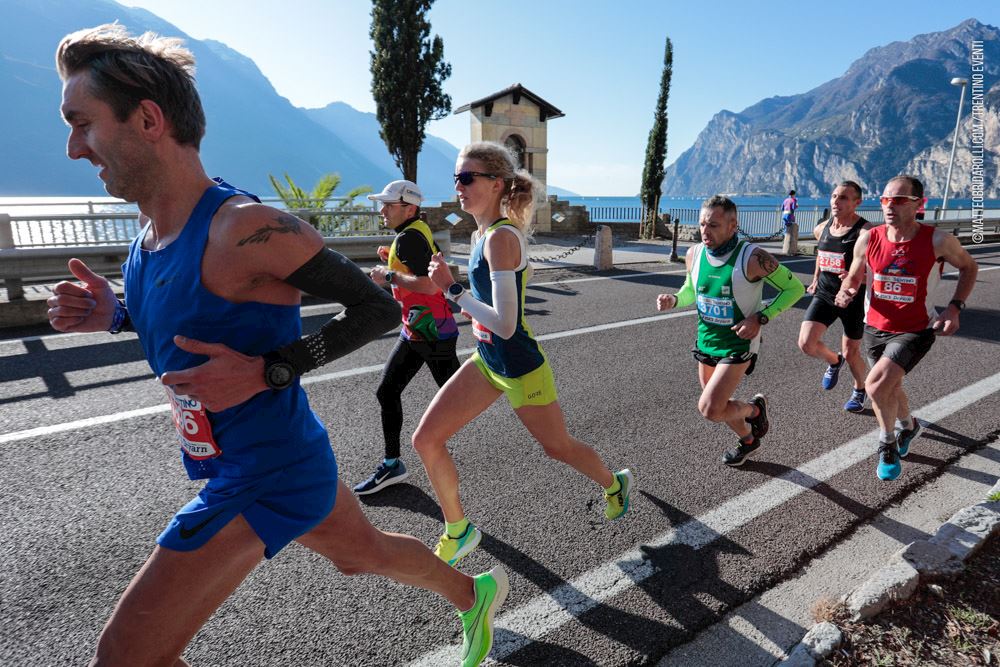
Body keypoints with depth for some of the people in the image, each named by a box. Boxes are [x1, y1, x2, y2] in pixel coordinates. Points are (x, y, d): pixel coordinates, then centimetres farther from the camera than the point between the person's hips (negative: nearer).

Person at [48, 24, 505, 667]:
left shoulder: (245, 228, -25)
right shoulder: (152, 232, 4)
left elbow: (378, 308, -20)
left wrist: (267, 372, -26)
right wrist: (114, 313, 1)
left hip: (269, 479, -9)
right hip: (289, 457, 9)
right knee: (368, 553, 27)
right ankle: (476, 592, 53)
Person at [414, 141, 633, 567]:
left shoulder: (500, 237, -25)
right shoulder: (482, 234, 3)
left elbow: (504, 324, -30)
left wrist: (451, 288, -26)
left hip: (519, 367, -8)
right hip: (486, 360, 9)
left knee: (557, 447, 15)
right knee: (426, 440, 3)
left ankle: (615, 483, 48)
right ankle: (458, 531, 23)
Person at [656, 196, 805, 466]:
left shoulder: (753, 258, -22)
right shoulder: (694, 255, -7)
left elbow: (795, 288, -10)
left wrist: (760, 318, -21)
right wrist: (674, 299, -10)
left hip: (739, 345, -6)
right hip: (706, 341, 6)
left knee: (709, 409, -14)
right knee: (719, 406, 20)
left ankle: (754, 409, 19)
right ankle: (748, 440, 51)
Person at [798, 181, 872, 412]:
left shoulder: (866, 231, -16)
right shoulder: (821, 229, 2)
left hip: (853, 299, -4)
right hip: (824, 295, 4)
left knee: (851, 353, 9)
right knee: (806, 343, -13)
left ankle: (860, 390, 41)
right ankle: (834, 361, 23)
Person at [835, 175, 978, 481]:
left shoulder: (937, 240, -17)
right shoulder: (868, 239, -10)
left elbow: (969, 267, 2)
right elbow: (854, 277, 5)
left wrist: (955, 307, -10)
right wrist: (845, 292, -18)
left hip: (915, 331, -4)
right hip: (875, 328, 4)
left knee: (876, 384, -24)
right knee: (889, 386, 24)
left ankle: (887, 443, 5)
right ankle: (909, 426, 57)